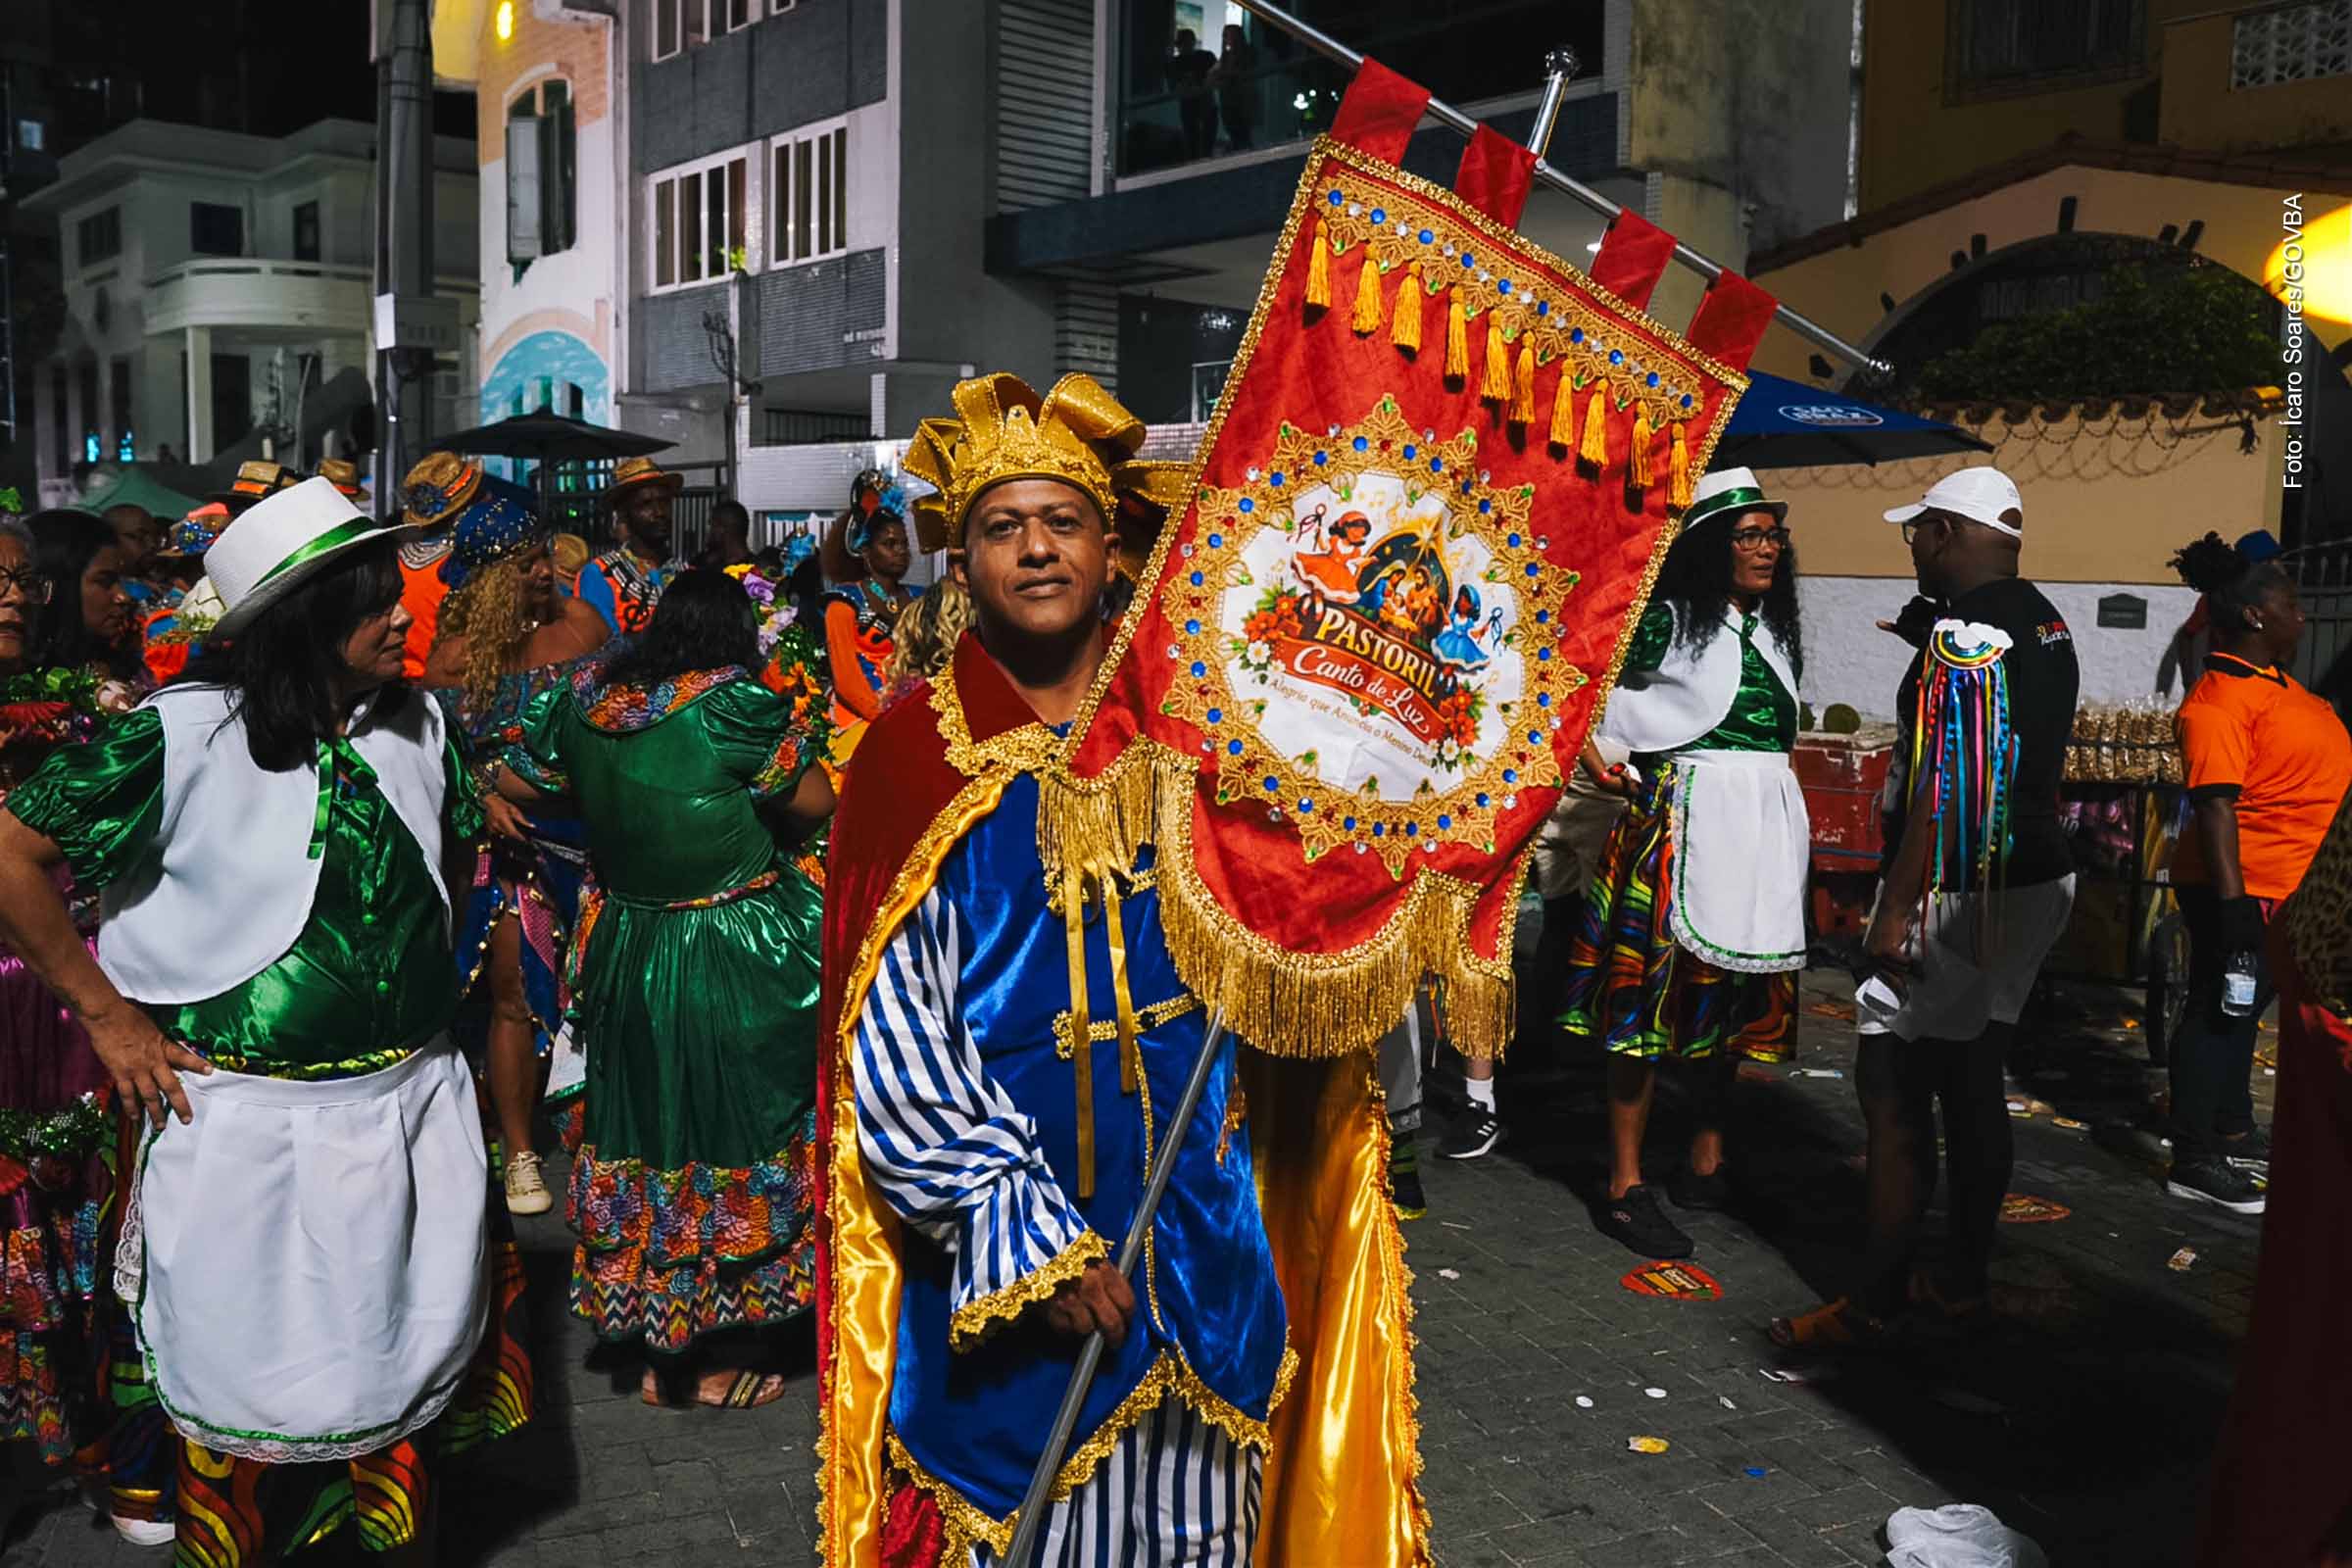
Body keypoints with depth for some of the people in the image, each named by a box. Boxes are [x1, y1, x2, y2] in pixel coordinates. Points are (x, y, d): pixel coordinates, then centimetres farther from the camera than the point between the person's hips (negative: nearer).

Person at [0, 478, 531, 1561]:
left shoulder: (416, 721, 1)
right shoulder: (183, 736, -15)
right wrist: (105, 1015, -10)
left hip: (413, 1104, 5)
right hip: (251, 1121, -5)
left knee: (412, 1352, 18)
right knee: (248, 1383, 11)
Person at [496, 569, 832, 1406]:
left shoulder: (587, 696, 0)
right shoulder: (732, 702, -16)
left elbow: (512, 782, 11)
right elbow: (816, 803, -10)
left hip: (626, 952, 6)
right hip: (739, 954, -5)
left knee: (646, 1128, 16)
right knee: (734, 1133, 8)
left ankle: (659, 1348, 28)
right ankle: (708, 1359, 19)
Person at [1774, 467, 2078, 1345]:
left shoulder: (1964, 632, -18)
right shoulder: (2048, 625, 12)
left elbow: (1943, 783, -22)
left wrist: (1898, 905, -20)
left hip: (1957, 894, -10)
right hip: (2034, 880, 10)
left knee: (1893, 1090, -4)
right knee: (1973, 1083, 15)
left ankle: (1876, 1299, 2)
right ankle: (1964, 1281, 24)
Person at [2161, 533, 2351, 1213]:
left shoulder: (2273, 680, 11)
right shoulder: (2221, 698, -20)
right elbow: (2215, 805, -25)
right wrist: (2232, 901, -28)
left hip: (2287, 890, 10)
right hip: (2245, 891, -9)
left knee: (2241, 1010, 19)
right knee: (2220, 1012, -2)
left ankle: (2233, 1132, 33)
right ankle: (2193, 1162, 7)